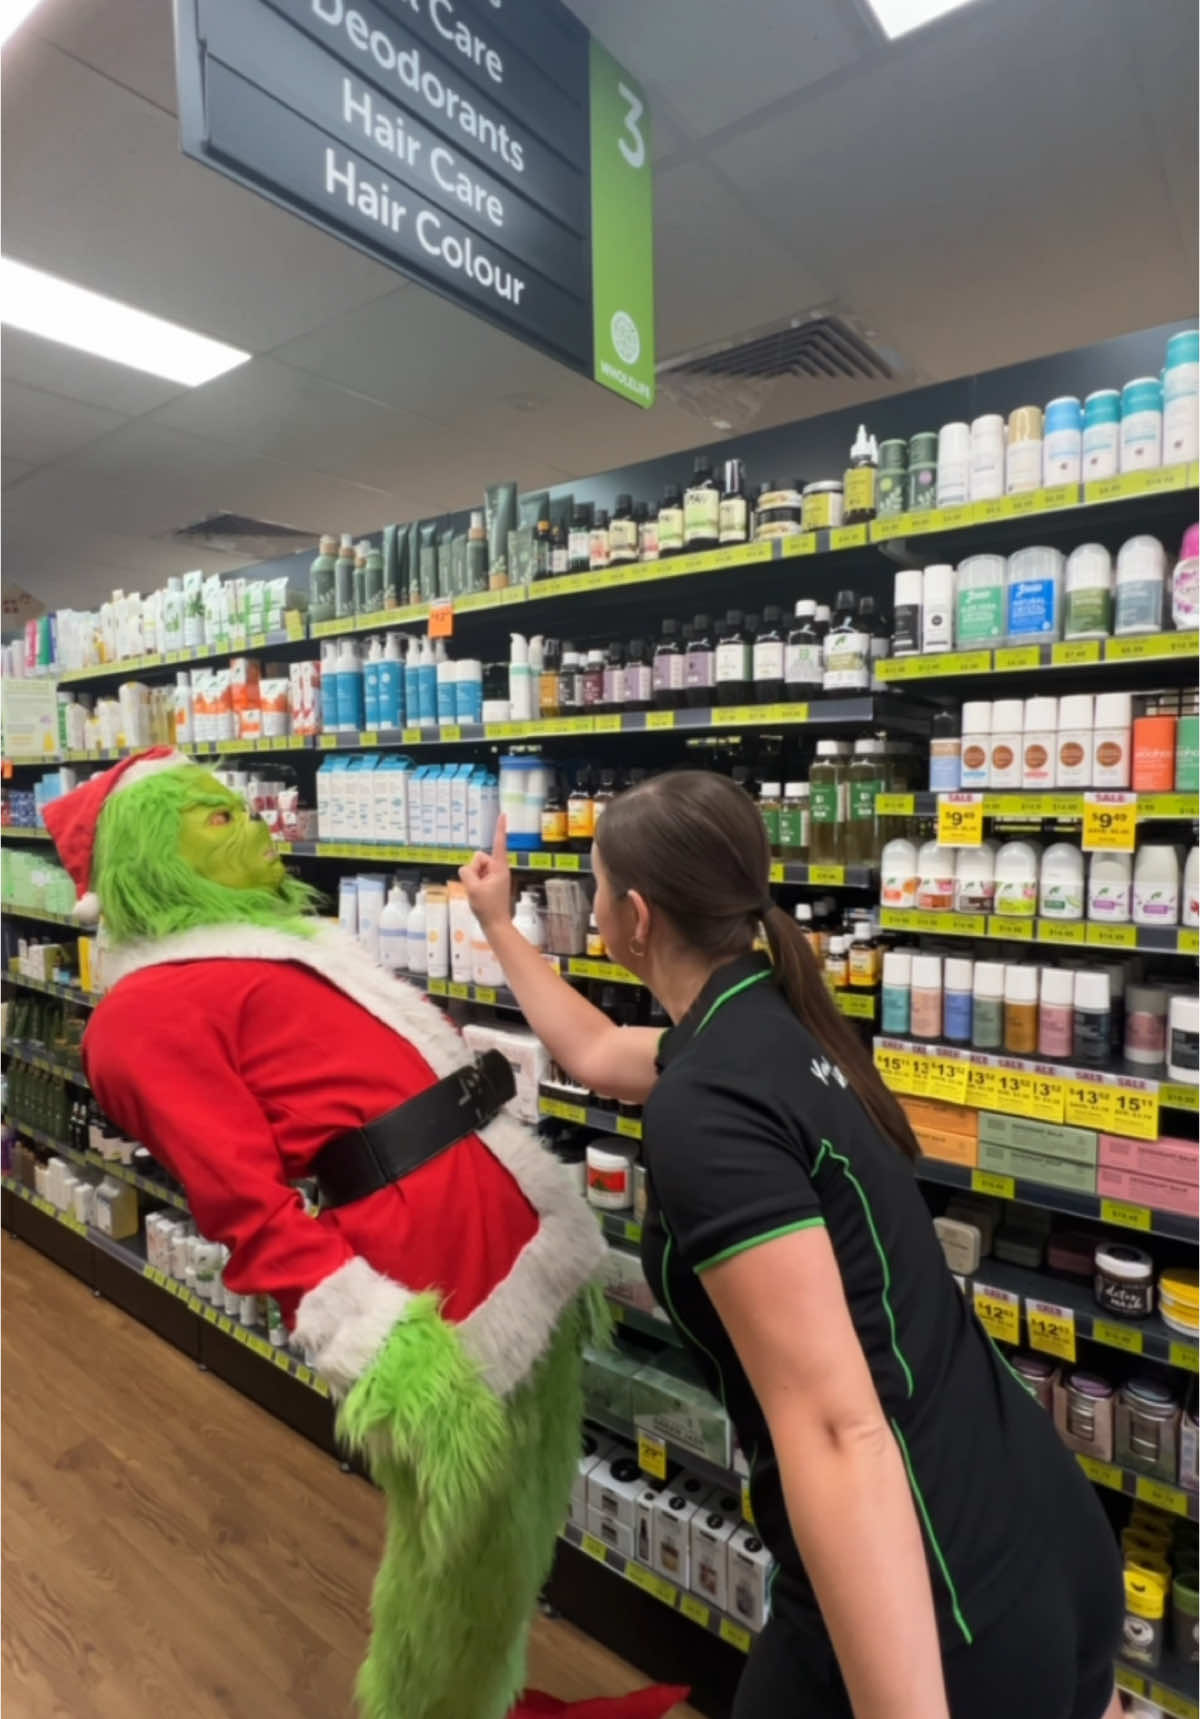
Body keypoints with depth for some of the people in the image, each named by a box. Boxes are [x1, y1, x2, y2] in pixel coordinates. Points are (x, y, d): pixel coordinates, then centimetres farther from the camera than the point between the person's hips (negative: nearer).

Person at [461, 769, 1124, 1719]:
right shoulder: (777, 1021, 4)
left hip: (930, 1613, -8)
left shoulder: (704, 1111, -24)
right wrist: (498, 924, 30)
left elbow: (839, 1435, -30)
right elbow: (596, 1054, 21)